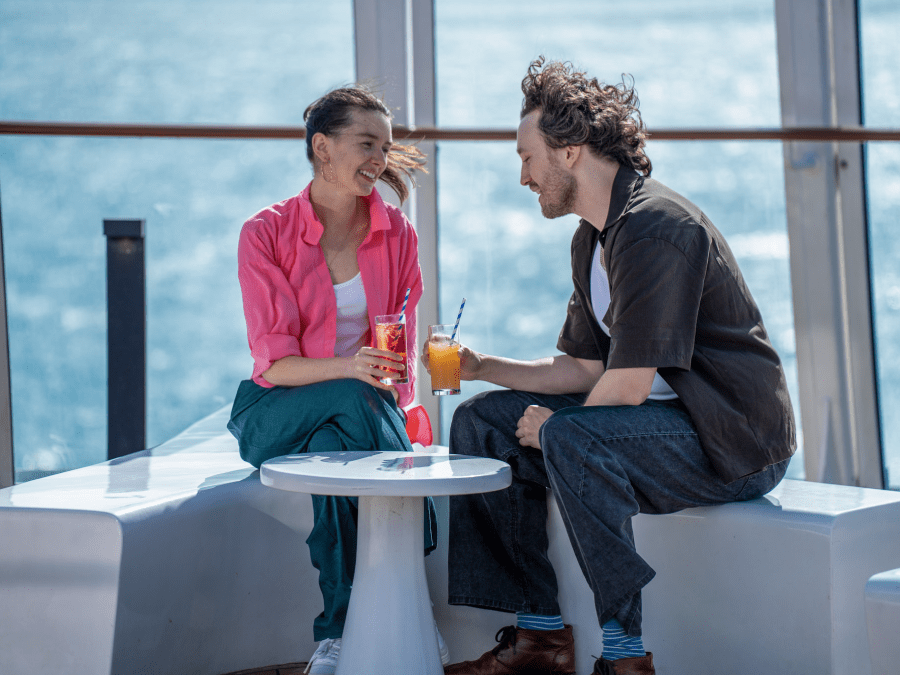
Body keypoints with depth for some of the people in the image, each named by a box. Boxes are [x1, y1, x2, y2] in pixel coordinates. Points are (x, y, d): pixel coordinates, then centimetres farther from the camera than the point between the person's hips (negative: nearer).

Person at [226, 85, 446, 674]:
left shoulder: (396, 234, 2)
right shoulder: (266, 234, -7)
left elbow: (400, 350, 4)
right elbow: (274, 363, -13)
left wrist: (393, 399, -18)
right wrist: (347, 368, -32)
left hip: (366, 406, 2)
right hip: (279, 411, -2)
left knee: (333, 448, -34)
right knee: (354, 401, -35)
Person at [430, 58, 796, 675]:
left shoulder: (653, 227, -21)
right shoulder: (593, 238, 12)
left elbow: (626, 386, -23)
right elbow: (583, 369, 15)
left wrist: (551, 428, -7)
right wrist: (482, 366, 5)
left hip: (735, 440, -10)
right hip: (666, 413, 10)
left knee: (571, 438, -34)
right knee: (483, 421, 7)